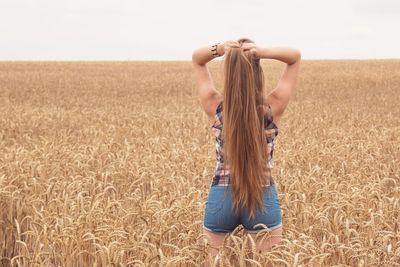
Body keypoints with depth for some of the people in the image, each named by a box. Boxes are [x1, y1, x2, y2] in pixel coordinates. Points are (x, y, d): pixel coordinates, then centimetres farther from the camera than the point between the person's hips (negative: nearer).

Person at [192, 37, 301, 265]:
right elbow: (296, 56, 1)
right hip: (263, 198, -1)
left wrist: (218, 49, -14)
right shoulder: (272, 108, -10)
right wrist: (264, 52, -17)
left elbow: (196, 59, 7)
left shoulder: (215, 107, -7)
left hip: (220, 197, 1)